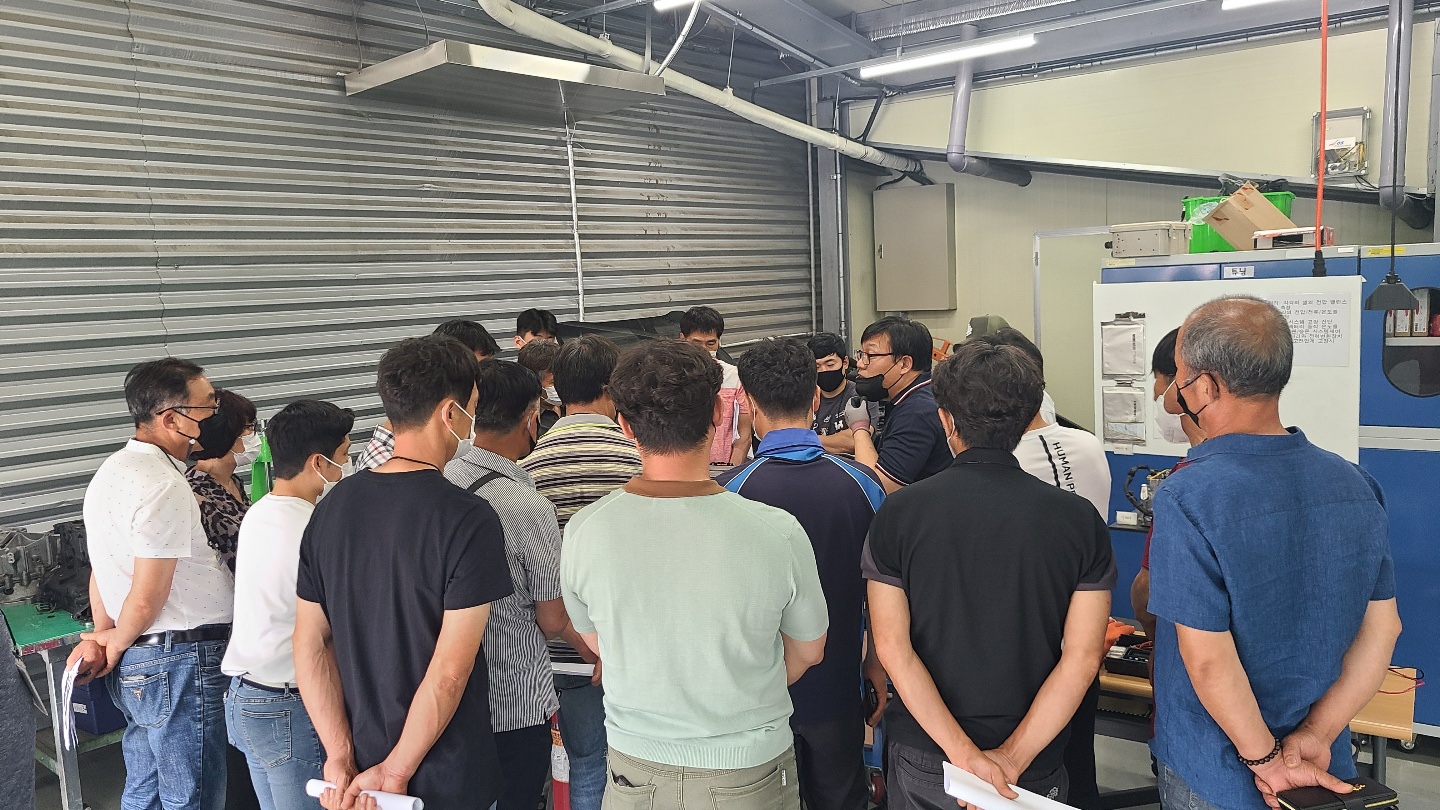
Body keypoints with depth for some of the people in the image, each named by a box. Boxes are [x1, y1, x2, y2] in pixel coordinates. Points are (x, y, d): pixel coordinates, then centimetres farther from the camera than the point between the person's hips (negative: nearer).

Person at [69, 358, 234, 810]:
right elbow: (146, 598, -20)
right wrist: (117, 644, -2)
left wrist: (102, 637, 16)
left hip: (135, 666, 10)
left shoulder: (112, 470, 9)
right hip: (180, 661, -10)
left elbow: (101, 568, 14)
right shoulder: (165, 487, -22)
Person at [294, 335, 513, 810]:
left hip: (357, 770, 5)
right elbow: (449, 672, -23)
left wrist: (341, 760, -1)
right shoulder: (469, 520, -21)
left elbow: (311, 645, -1)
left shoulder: (332, 508, -2)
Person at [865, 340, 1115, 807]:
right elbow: (1082, 657, -13)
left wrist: (965, 753, -15)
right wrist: (1012, 759, -13)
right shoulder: (1079, 519, -9)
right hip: (1037, 767, 1)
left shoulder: (898, 513, -11)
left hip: (922, 759, 0)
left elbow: (892, 646, -15)